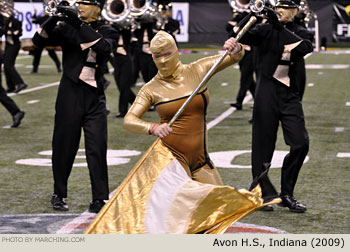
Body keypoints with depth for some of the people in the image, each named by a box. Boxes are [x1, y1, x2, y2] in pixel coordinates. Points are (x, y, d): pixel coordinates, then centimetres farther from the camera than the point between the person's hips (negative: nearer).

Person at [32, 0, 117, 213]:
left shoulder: (106, 32, 6)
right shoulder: (67, 28, 5)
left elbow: (105, 48, -17)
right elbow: (39, 40, -5)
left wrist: (79, 24, -25)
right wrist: (54, 19, -22)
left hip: (94, 97, 0)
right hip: (70, 94, 0)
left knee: (97, 148, -5)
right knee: (64, 146, 5)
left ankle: (100, 199, -1)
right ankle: (59, 194, 20)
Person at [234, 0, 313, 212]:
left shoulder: (300, 33, 8)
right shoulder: (265, 30, 1)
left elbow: (306, 47, -15)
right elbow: (242, 38, -15)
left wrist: (280, 27, -23)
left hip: (290, 94, 3)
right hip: (267, 92, -3)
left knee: (301, 143, -4)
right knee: (264, 143, -1)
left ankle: (287, 195, 10)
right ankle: (260, 194, 11)